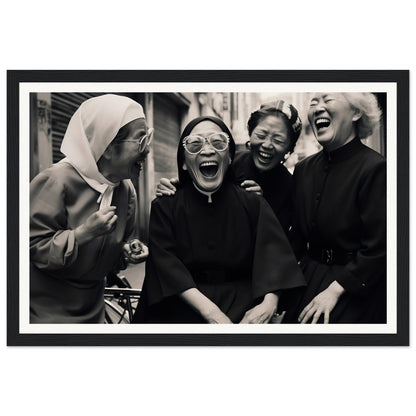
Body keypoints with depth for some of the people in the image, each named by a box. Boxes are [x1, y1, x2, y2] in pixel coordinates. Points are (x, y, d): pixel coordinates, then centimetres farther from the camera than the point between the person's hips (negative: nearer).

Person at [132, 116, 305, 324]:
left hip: (242, 308, 2)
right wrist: (210, 311, -23)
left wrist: (268, 303, -25)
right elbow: (166, 264, -10)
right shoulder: (164, 207, 2)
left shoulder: (253, 205, 5)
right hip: (183, 310, -2)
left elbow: (274, 258, -5)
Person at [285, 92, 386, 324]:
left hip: (355, 291, -5)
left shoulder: (375, 168, -15)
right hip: (309, 278, 6)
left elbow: (378, 248, -17)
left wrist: (335, 290, -17)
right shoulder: (304, 169, 5)